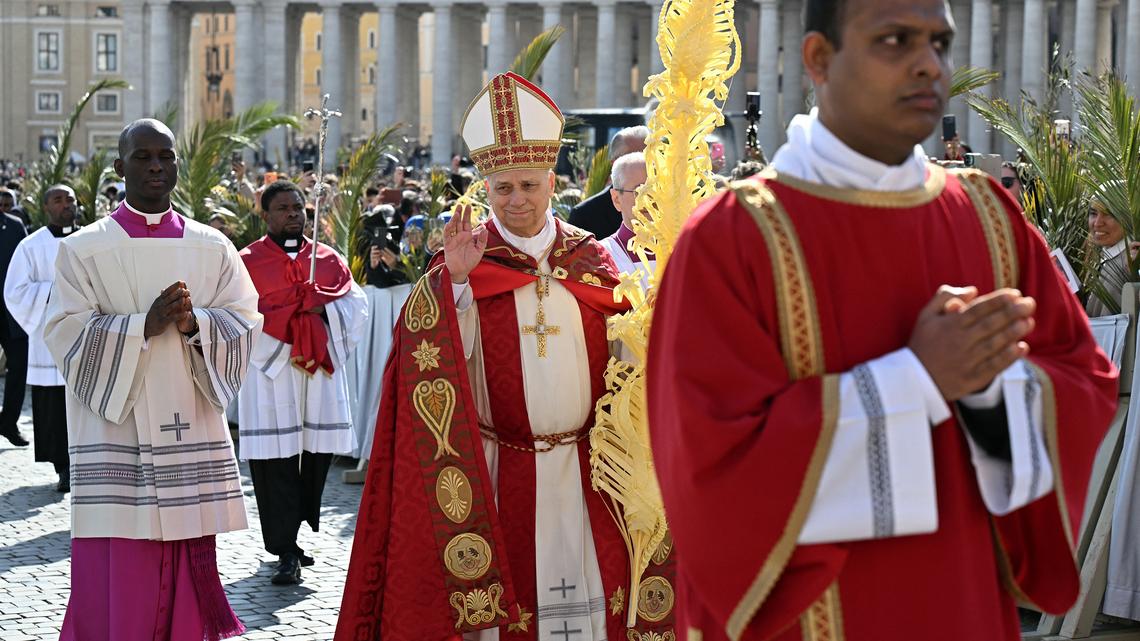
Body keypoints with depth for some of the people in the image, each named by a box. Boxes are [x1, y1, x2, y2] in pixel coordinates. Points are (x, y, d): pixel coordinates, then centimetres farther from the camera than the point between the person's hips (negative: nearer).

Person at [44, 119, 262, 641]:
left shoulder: (212, 248, 10)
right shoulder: (83, 249, 2)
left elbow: (245, 323, 5)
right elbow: (66, 334, -6)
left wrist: (194, 323, -14)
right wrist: (144, 325, -16)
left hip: (191, 436, 3)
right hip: (116, 443, -2)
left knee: (186, 583, 5)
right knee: (116, 586, -4)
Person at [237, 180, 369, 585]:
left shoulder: (329, 259, 15)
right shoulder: (248, 261, 3)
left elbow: (356, 306, 9)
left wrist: (321, 307, -9)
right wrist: (292, 312, -12)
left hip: (321, 374, 4)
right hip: (271, 374, -4)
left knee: (318, 455, 4)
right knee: (275, 464, -7)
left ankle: (292, 536, 19)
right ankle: (286, 552, -5)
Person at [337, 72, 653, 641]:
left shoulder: (590, 259, 8)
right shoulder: (465, 265, 1)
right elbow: (437, 362, -12)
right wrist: (455, 281, -22)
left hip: (583, 471, 2)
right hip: (497, 474, -2)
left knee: (592, 595, 4)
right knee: (503, 595, 1)